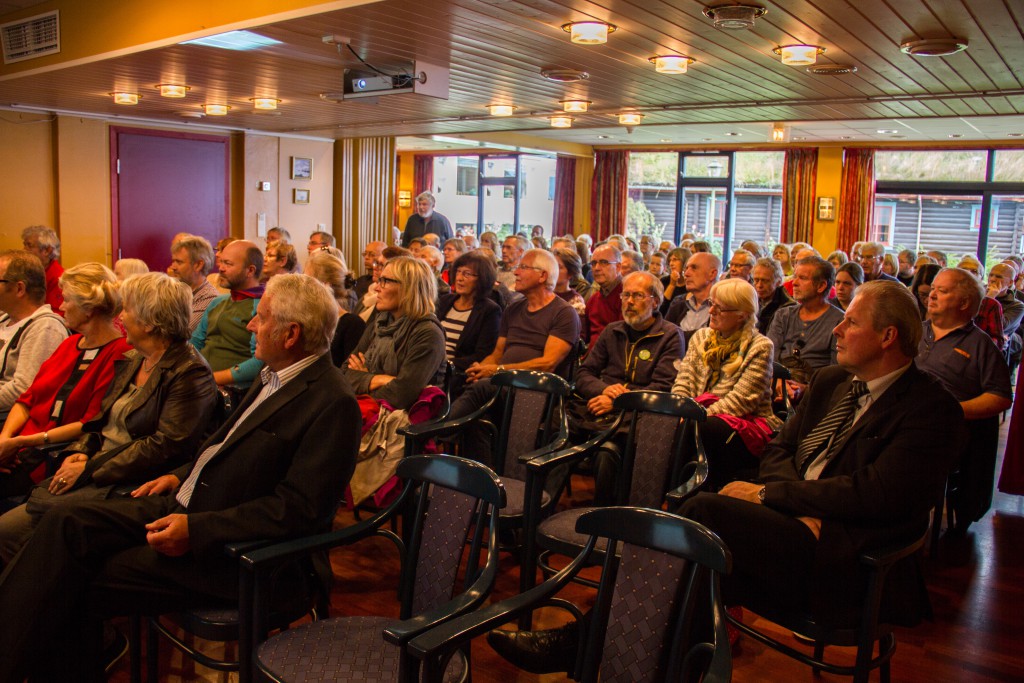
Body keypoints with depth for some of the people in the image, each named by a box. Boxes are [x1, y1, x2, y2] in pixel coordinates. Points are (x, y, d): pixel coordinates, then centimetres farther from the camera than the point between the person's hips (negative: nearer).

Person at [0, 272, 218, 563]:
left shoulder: (191, 373, -12)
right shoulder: (130, 360, 16)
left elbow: (166, 446, -19)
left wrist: (89, 470, -16)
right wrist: (81, 452, 0)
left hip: (129, 484, -8)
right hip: (94, 471, 8)